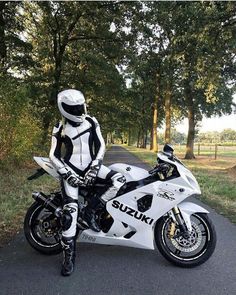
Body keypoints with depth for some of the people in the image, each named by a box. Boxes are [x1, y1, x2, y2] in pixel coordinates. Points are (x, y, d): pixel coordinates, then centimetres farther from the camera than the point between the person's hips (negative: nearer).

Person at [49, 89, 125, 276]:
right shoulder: (60, 128, -3)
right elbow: (54, 156, -4)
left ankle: (91, 210, -4)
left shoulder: (92, 122, 1)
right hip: (70, 169, -3)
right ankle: (69, 255, 2)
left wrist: (93, 168, -12)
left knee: (120, 180, -18)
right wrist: (69, 175, -15)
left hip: (90, 166, 3)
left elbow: (101, 146, -1)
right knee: (70, 211, -14)